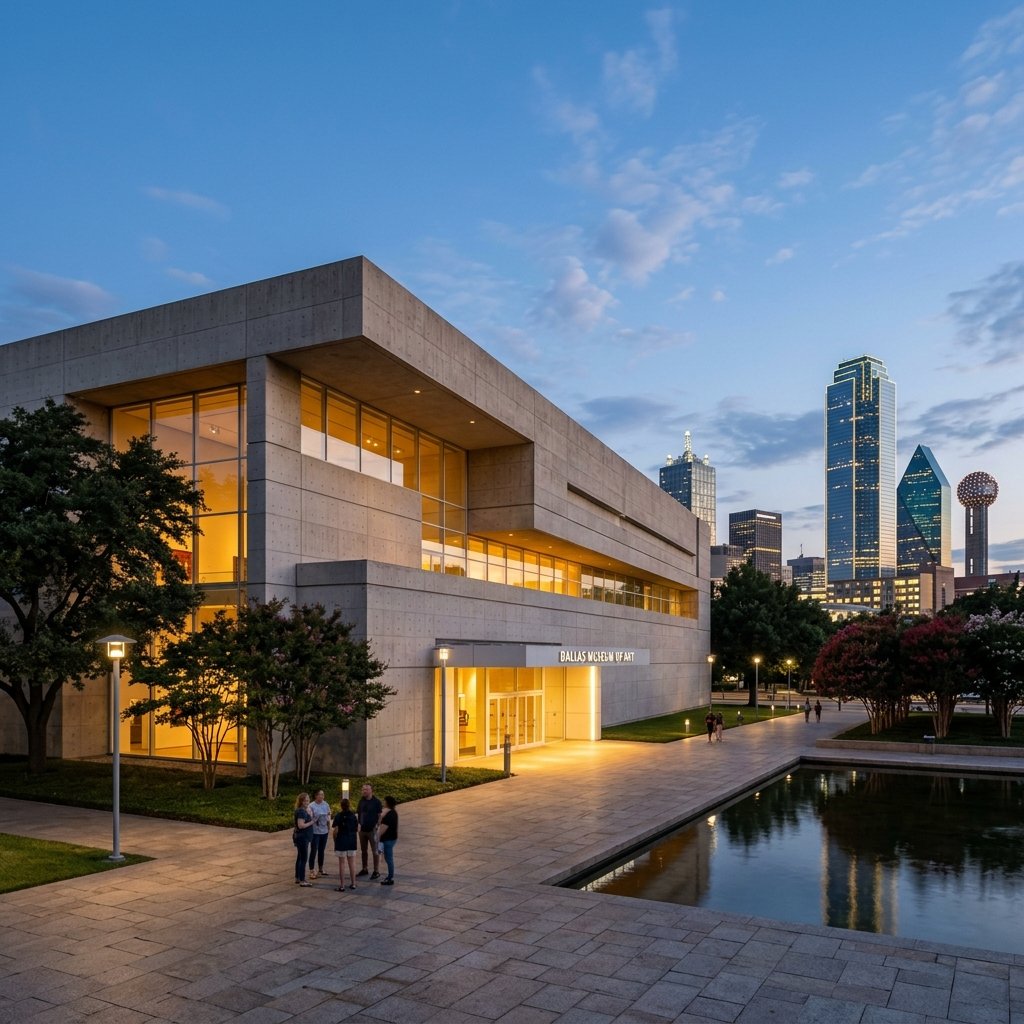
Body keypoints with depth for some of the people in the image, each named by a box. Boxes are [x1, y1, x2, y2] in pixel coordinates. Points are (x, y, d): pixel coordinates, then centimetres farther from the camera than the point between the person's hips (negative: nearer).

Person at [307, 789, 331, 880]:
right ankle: (312, 871, 5)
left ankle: (320, 869, 29)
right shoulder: (311, 806, -13)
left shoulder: (326, 804, 2)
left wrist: (329, 828, 10)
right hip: (315, 832, -5)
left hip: (324, 831, 5)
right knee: (313, 851, -2)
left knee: (321, 851, 16)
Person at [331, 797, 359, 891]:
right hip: (352, 842, 4)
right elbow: (357, 830, 3)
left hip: (341, 842, -3)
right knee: (352, 863, 12)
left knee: (342, 864, 2)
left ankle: (342, 885, 5)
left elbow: (336, 831, -12)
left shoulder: (338, 816, -10)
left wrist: (335, 841, 2)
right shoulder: (353, 816, 1)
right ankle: (353, 883, 17)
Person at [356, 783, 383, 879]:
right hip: (362, 829, 5)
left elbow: (380, 816, -9)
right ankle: (364, 869, 29)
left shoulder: (376, 802, -10)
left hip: (372, 830, -5)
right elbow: (358, 813, 10)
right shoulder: (361, 800, 3)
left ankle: (376, 871, 8)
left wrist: (377, 826, -17)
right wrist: (358, 823, -1)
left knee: (375, 851, 1)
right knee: (363, 850, 15)